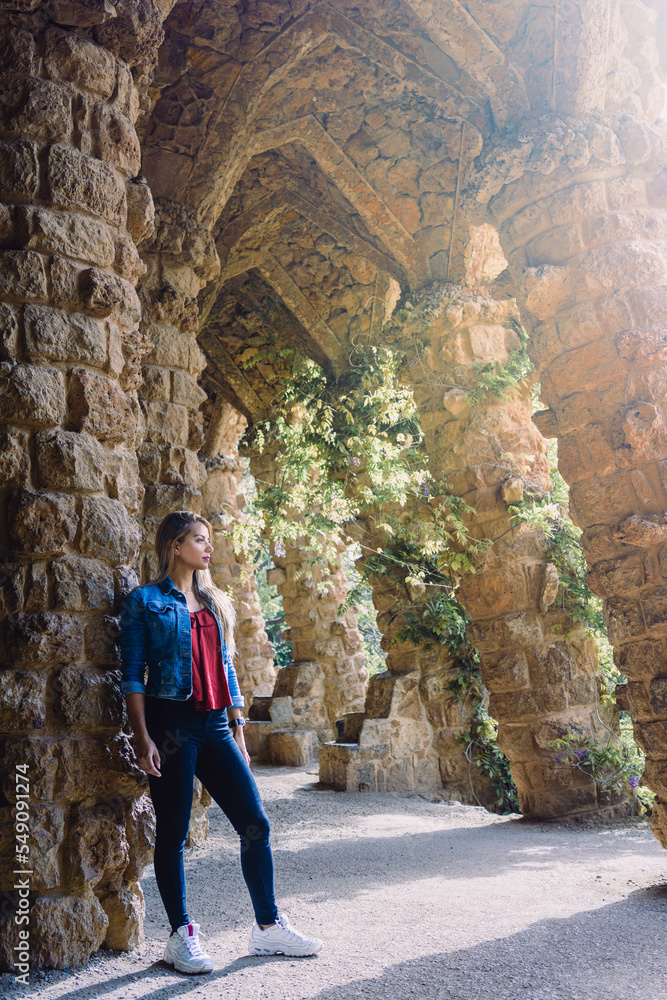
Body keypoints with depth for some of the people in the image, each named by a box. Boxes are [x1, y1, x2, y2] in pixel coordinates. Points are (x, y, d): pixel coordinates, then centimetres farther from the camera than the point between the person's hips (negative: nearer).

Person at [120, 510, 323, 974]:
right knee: (173, 833, 2)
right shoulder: (146, 601, -1)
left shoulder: (215, 602, 16)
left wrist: (238, 733, 15)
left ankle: (268, 926, 16)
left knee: (256, 823, 3)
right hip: (171, 724, -5)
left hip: (214, 726, 6)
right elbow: (133, 675, -4)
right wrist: (143, 738, -12)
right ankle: (181, 936, 17)